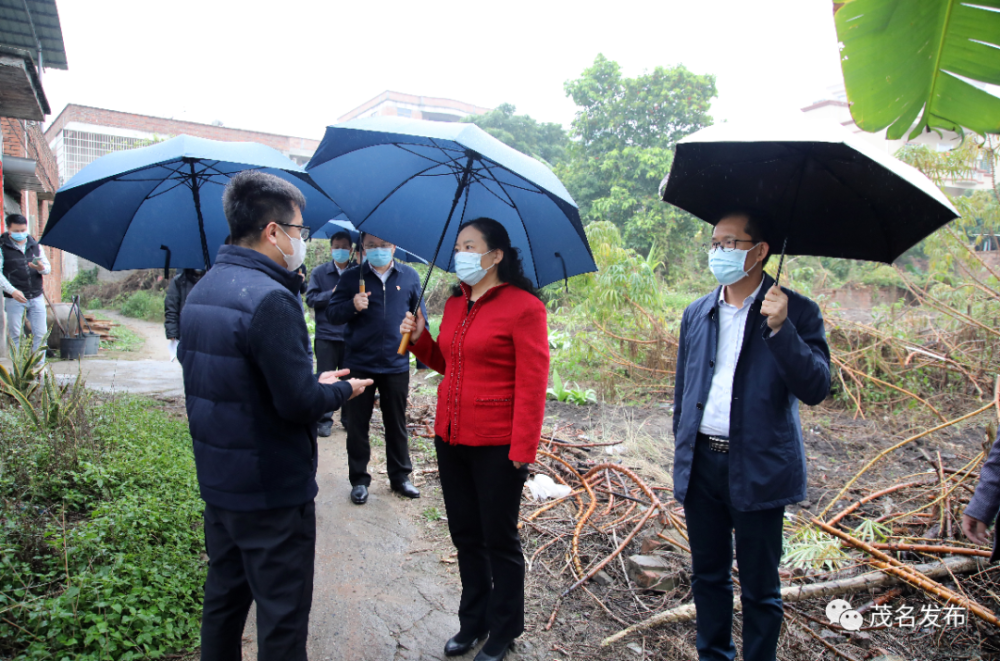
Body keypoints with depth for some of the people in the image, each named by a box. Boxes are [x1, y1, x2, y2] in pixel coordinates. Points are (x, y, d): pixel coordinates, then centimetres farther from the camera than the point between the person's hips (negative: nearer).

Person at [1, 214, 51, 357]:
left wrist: (42, 268, -15)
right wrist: (12, 291, -20)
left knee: (41, 333, 2)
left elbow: (48, 268, 10)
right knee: (15, 335, 3)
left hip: (36, 297, 3)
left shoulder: (35, 245, 10)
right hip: (14, 299, -3)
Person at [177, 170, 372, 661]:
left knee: (224, 598, 24)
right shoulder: (271, 298, -23)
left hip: (217, 480, 9)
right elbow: (298, 403, -25)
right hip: (272, 491, -9)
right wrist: (341, 390, -4)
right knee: (282, 617, 6)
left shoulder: (200, 293, 7)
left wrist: (314, 382, 10)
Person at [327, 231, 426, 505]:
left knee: (396, 425, 13)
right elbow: (331, 314, 0)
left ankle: (400, 477, 28)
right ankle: (359, 480, 23)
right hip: (359, 365, -1)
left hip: (396, 366, 1)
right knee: (357, 426, 8)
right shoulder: (351, 277, 1)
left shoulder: (409, 276, 5)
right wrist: (352, 306, -19)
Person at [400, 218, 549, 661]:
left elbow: (532, 385, -16)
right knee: (465, 536, 19)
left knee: (499, 541, 11)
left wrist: (522, 450, -18)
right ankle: (473, 622, 39)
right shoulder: (455, 305, 9)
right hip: (451, 439, 7)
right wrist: (420, 339, 2)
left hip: (496, 446, -7)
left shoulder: (523, 307, -13)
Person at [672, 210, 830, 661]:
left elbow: (816, 388, -14)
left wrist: (780, 328, -25)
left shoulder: (796, 312, -4)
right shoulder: (696, 314, 9)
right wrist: (683, 453, 13)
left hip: (757, 468, -4)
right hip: (701, 464, 4)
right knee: (708, 576, 18)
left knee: (759, 587, 10)